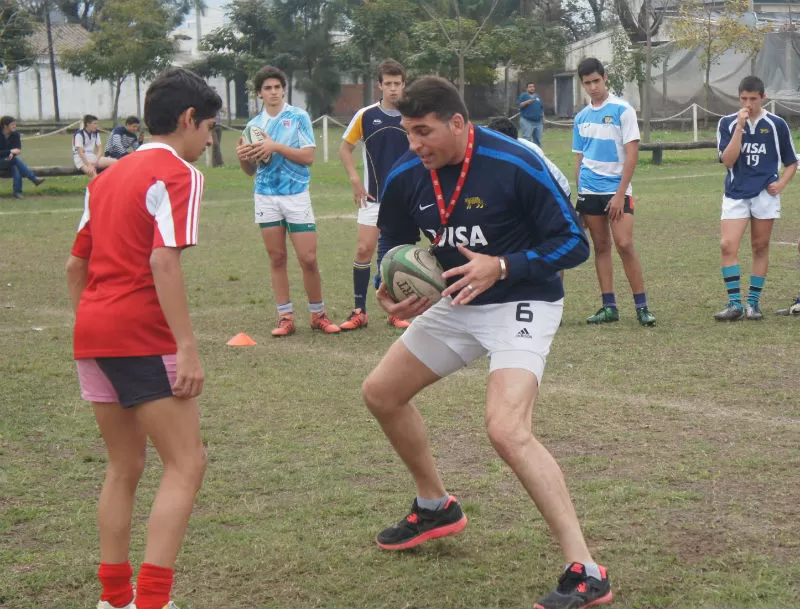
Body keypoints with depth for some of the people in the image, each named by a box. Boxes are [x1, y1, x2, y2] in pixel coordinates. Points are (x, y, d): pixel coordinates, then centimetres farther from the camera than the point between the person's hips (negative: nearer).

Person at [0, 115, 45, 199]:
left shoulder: (15, 134, 1)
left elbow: (18, 149, -2)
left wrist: (12, 154, -23)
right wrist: (11, 151, -27)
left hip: (10, 160, 4)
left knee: (16, 167, -33)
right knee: (16, 159, -33)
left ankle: (17, 192, -43)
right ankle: (34, 179, -40)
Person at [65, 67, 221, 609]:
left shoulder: (108, 177, 18)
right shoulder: (178, 174, -6)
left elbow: (75, 266, 20)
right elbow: (164, 262, -17)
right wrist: (188, 348, -19)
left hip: (91, 332, 8)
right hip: (143, 335, -8)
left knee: (125, 467, 17)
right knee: (186, 464, -5)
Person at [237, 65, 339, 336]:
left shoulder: (298, 118, -1)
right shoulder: (254, 125, 10)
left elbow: (309, 156, -10)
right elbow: (251, 171, 15)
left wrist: (276, 146, -17)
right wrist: (243, 157, -7)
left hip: (296, 195, -3)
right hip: (266, 196, 3)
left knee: (308, 258, -5)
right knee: (276, 258, 4)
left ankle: (318, 314, 8)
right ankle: (285, 316, 10)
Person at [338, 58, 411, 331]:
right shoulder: (365, 115, -3)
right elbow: (345, 148, 6)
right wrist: (355, 178, -6)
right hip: (374, 196, -1)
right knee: (364, 249, -7)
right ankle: (359, 311, 2)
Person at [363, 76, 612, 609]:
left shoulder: (516, 165, -24)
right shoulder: (406, 177, -6)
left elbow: (575, 243, -18)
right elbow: (395, 245, 14)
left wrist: (501, 267, -30)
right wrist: (393, 292, -7)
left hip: (521, 305, -8)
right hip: (457, 304, 8)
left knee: (507, 429, -27)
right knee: (382, 391, 15)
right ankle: (436, 508, 38)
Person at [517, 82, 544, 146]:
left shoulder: (537, 97, 19)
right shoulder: (523, 95, 3)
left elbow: (542, 109, 23)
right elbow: (519, 105, -10)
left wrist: (543, 119, 18)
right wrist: (527, 102, -26)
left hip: (538, 121, 6)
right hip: (527, 121, -6)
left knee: (538, 140, 8)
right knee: (527, 139, -12)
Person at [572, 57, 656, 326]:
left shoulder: (622, 110, -6)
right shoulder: (581, 117, 10)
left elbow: (632, 155, -9)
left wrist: (620, 194, -14)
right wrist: (579, 197, 10)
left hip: (616, 190, -5)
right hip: (589, 191, 5)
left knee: (624, 244, -13)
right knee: (601, 246, 7)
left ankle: (641, 306, -7)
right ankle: (609, 307, 11)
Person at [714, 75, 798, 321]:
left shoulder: (777, 125, 1)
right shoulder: (727, 123, 2)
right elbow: (727, 160, -10)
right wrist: (739, 127, -16)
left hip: (765, 194, 0)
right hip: (736, 194, 0)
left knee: (760, 248, 6)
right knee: (728, 246, -13)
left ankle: (753, 302, 16)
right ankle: (735, 304, -9)